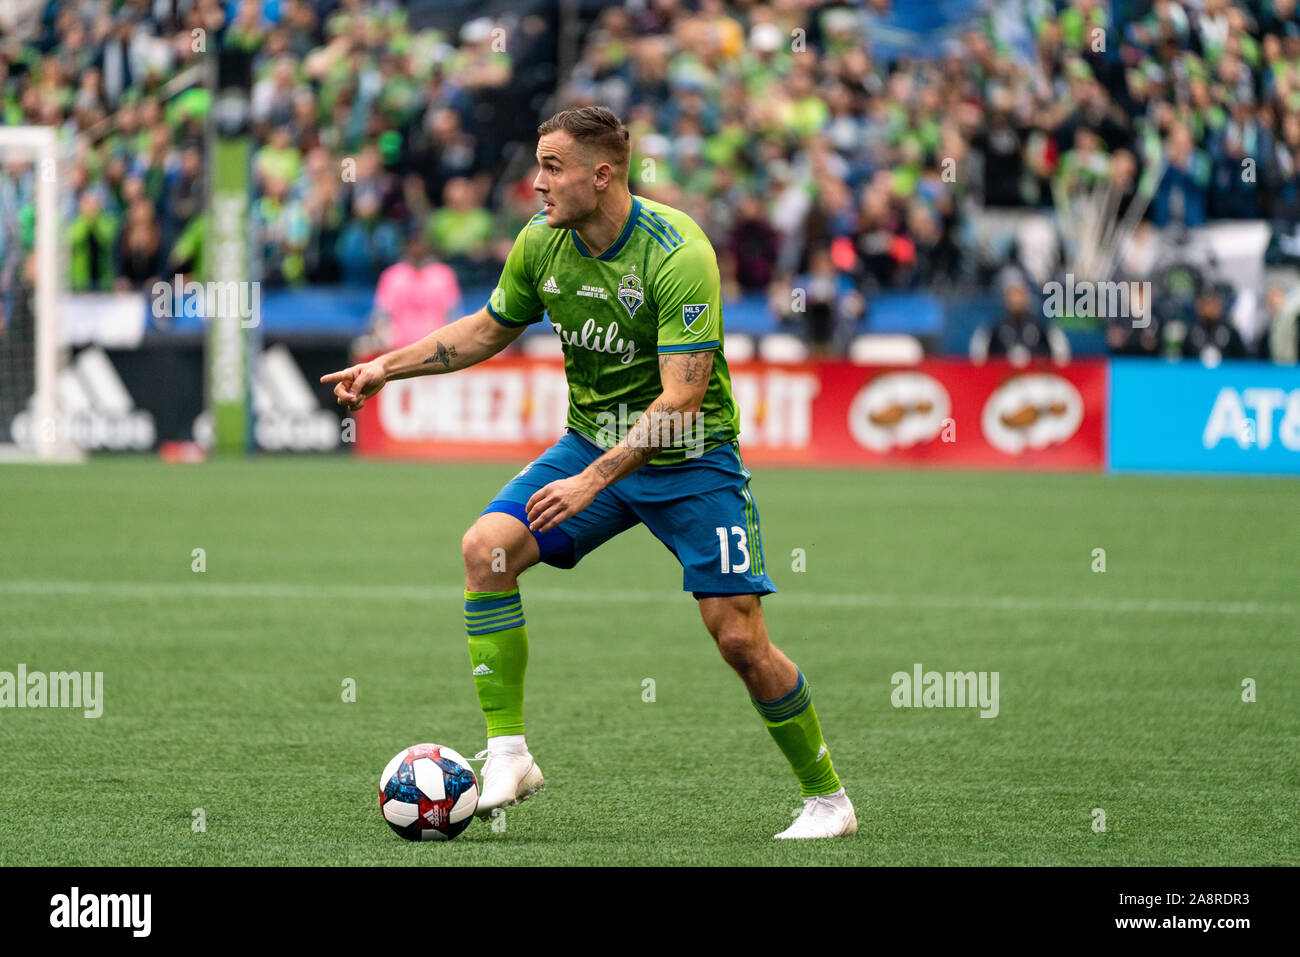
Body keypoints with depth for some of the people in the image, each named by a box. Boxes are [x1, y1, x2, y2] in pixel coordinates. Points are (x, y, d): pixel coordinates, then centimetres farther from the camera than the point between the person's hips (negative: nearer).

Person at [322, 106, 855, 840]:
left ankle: (827, 799, 9)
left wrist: (594, 479, -34)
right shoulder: (542, 242, -6)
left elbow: (680, 400, -29)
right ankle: (508, 755, -12)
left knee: (741, 639, -11)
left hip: (689, 457, -5)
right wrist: (387, 367, 7)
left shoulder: (676, 253, -25)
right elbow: (488, 330, 14)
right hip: (591, 442, 5)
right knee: (488, 547, -17)